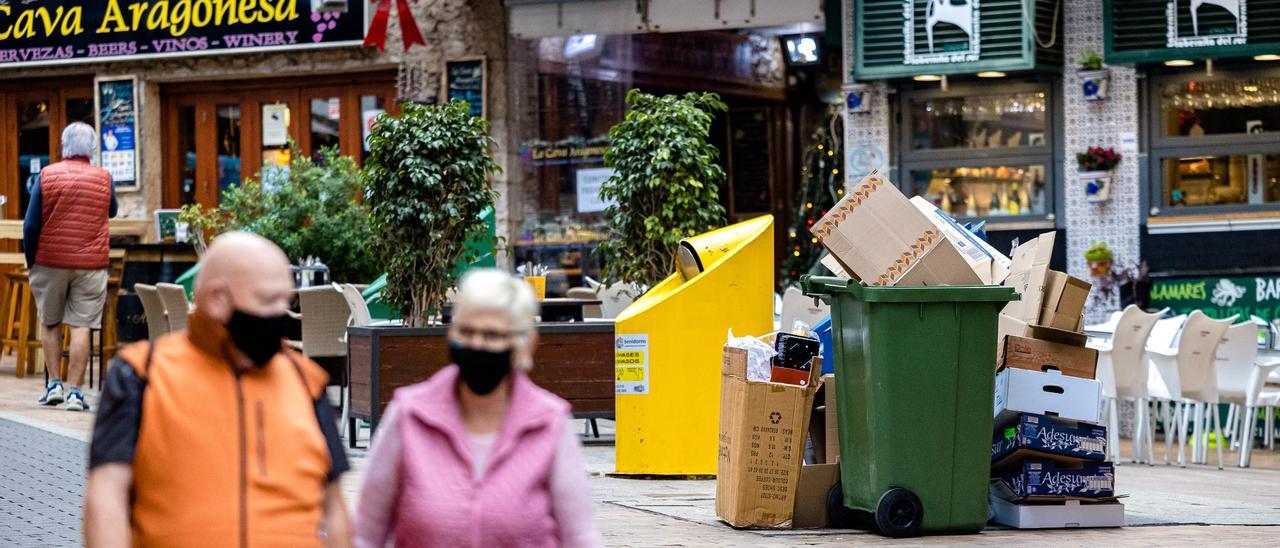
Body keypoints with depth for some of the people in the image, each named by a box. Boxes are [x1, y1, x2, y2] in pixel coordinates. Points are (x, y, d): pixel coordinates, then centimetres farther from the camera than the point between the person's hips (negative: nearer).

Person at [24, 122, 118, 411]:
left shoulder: (47, 175, -3)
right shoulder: (104, 179, 0)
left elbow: (31, 225, -4)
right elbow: (111, 212, 20)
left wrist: (31, 260, 7)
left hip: (51, 262, 0)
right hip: (91, 265, 0)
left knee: (50, 323, 16)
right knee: (81, 326, 0)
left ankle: (54, 384, 13)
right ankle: (74, 391, -3)